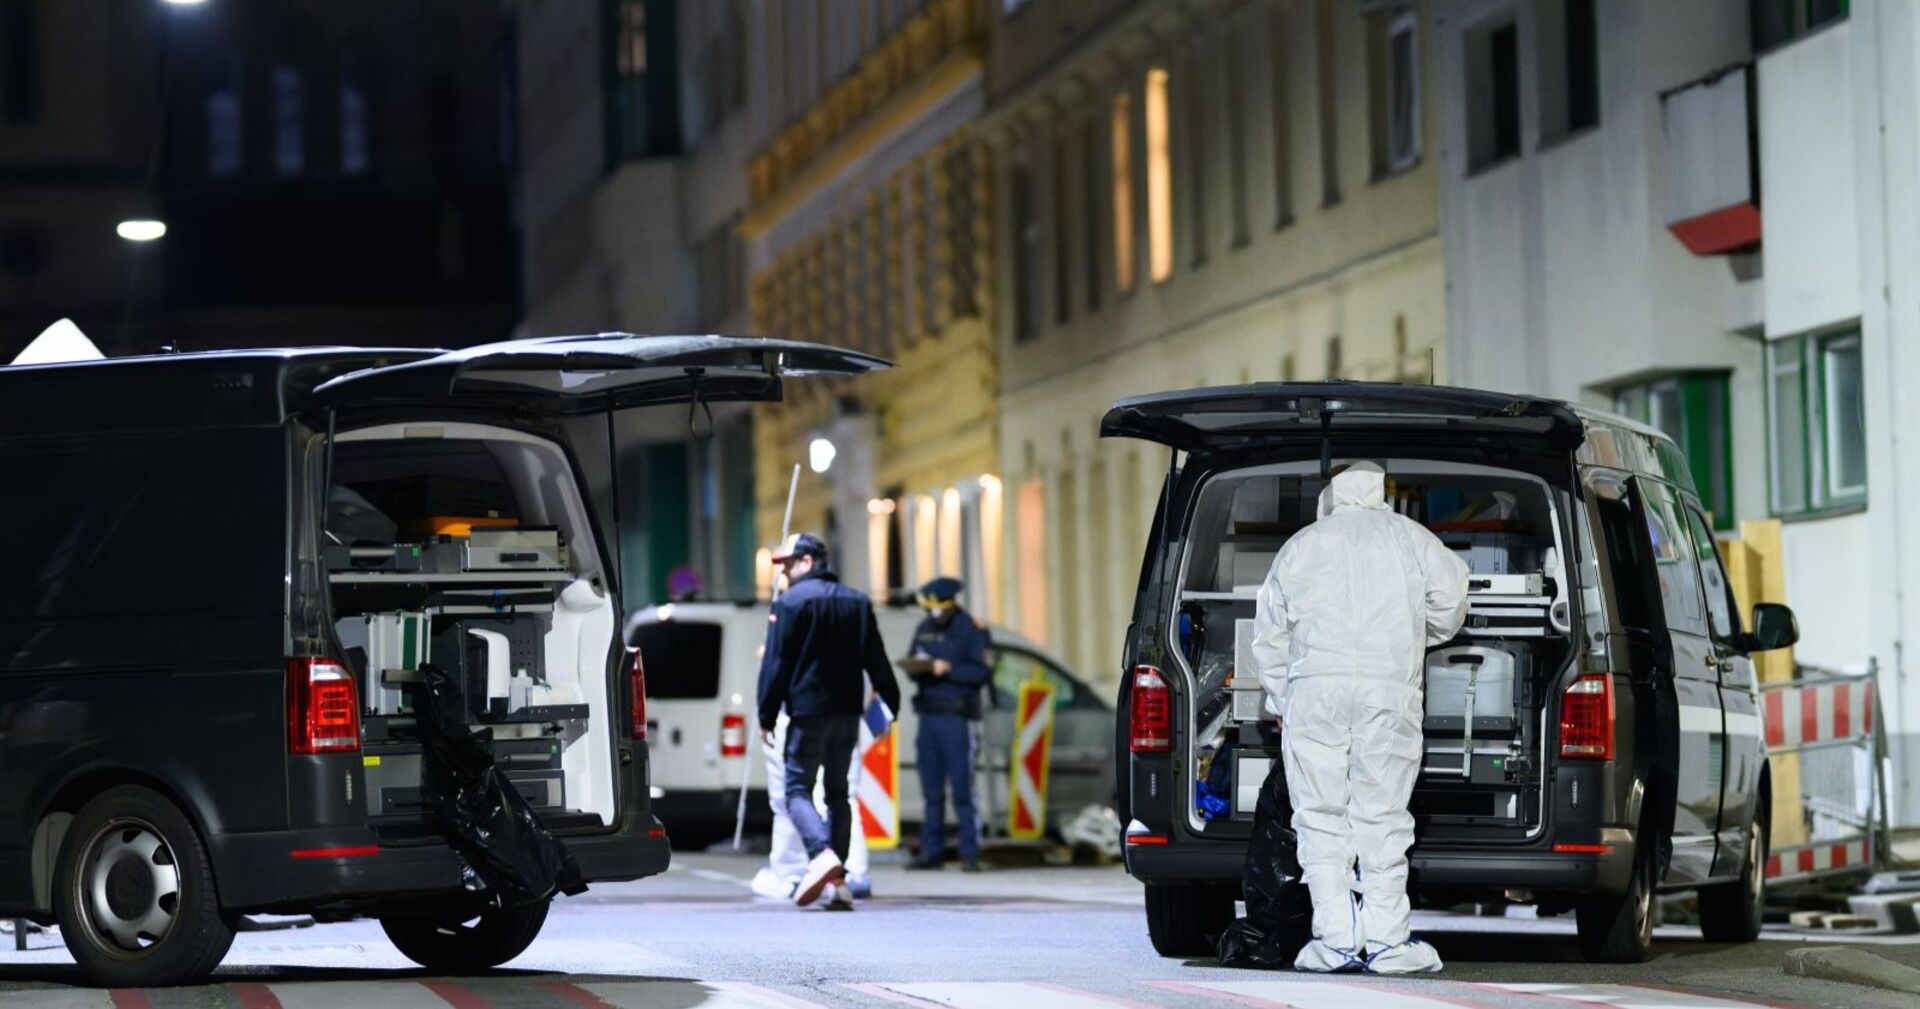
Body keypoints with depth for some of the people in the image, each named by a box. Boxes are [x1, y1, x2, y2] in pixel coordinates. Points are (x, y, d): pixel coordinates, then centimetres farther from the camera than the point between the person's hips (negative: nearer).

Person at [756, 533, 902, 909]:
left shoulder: (791, 602, -6)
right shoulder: (857, 602, 13)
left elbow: (776, 664, -8)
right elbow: (876, 661, 14)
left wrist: (767, 716, -4)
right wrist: (891, 704, 17)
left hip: (807, 712, -6)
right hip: (848, 710, 6)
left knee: (797, 789, -3)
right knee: (838, 791, 12)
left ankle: (822, 854, -28)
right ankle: (838, 879, 6)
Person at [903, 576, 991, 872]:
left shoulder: (971, 629, -3)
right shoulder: (924, 629, 16)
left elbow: (982, 672, -9)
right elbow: (912, 665, 18)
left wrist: (948, 669, -18)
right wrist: (916, 667, -4)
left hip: (958, 717, -6)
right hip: (928, 714, 6)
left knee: (962, 789, -8)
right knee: (931, 789, 6)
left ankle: (970, 854, -7)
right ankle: (932, 852, 10)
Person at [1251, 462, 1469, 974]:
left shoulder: (1302, 545, 18)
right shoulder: (1410, 537, 16)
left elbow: (1269, 634, 19)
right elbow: (1449, 603, 12)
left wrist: (1280, 701, 27)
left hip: (1315, 686, 0)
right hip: (1391, 687, 0)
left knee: (1321, 816, 3)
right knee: (1382, 815, 3)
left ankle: (1337, 940, -2)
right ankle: (1386, 940, 0)